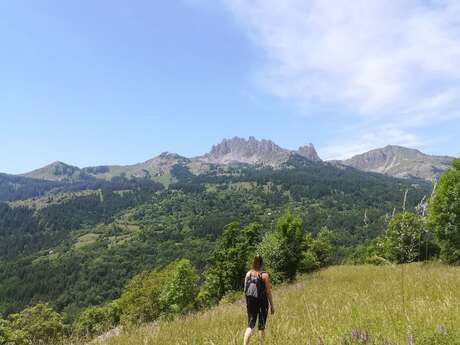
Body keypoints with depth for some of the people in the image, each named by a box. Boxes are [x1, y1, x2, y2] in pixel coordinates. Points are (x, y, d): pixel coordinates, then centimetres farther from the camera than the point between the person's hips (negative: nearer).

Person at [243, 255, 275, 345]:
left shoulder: (248, 274, -1)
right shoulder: (265, 275, -12)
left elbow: (245, 290, 4)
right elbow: (268, 292, -9)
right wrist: (272, 306, 1)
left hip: (251, 302, 3)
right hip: (262, 303, -3)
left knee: (250, 325, 10)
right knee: (261, 326, 12)